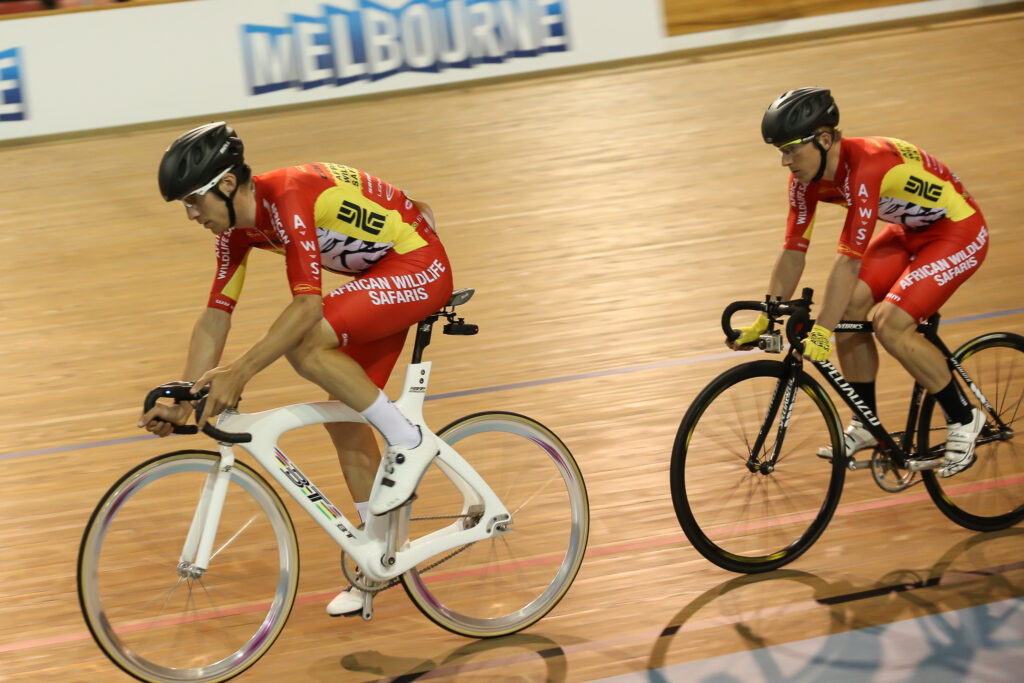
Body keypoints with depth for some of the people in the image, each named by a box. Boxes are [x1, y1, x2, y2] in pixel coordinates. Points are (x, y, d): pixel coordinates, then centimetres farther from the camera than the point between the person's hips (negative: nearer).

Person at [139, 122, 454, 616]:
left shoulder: (288, 199, -28)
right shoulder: (237, 228, 0)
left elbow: (307, 305, -36)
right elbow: (215, 317, 5)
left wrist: (239, 372, -38)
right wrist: (185, 403, 0)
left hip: (420, 266, -9)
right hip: (380, 277, 9)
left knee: (303, 344, -27)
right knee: (342, 417, 8)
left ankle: (408, 441, -12)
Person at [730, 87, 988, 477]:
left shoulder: (864, 168, -35)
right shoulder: (807, 177, -10)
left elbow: (849, 260, -38)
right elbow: (793, 252, -4)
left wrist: (821, 334, -40)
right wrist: (764, 322, -6)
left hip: (959, 230, -8)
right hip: (909, 230, 8)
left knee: (890, 323, -20)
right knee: (849, 306, -6)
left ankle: (964, 420, -3)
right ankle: (866, 426, 9)